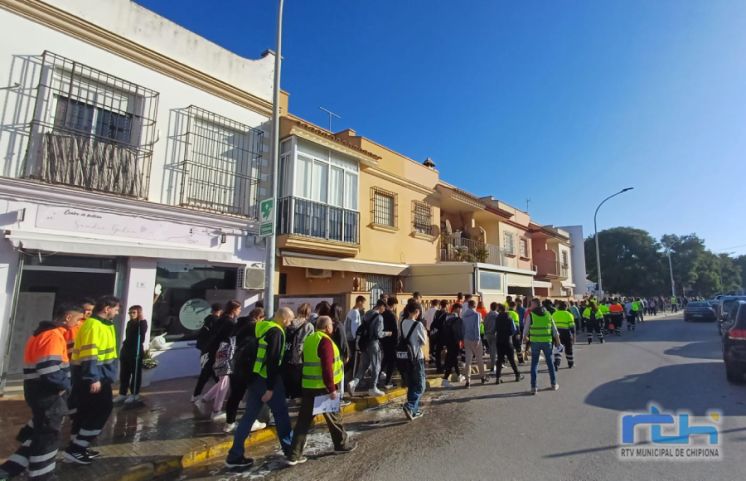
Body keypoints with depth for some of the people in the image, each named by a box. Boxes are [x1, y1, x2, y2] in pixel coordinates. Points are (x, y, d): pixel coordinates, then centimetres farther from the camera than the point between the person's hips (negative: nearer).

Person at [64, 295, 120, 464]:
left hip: (99, 376, 10)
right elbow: (89, 354, -24)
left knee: (87, 410, 16)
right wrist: (94, 378, -25)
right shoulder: (93, 325, -19)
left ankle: (77, 447, 27)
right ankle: (75, 449, 2)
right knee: (102, 409, -6)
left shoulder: (104, 324, 14)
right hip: (90, 377, -10)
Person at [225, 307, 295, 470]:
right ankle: (288, 448, 23)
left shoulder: (261, 327, 11)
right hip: (267, 379, -8)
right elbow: (273, 361, -22)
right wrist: (270, 388, -20)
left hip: (254, 377, 8)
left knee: (249, 415, 12)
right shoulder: (276, 332, -17)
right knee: (281, 413, 9)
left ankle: (235, 456, 16)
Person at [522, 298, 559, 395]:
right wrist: (557, 340, 21)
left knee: (534, 364, 4)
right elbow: (554, 329, 9)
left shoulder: (531, 315, -6)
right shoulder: (548, 314, 4)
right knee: (550, 362, 18)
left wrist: (524, 337, 19)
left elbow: (526, 328, -1)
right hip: (547, 341, 3)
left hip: (535, 341, -2)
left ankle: (533, 387, 2)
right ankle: (554, 384, 30)